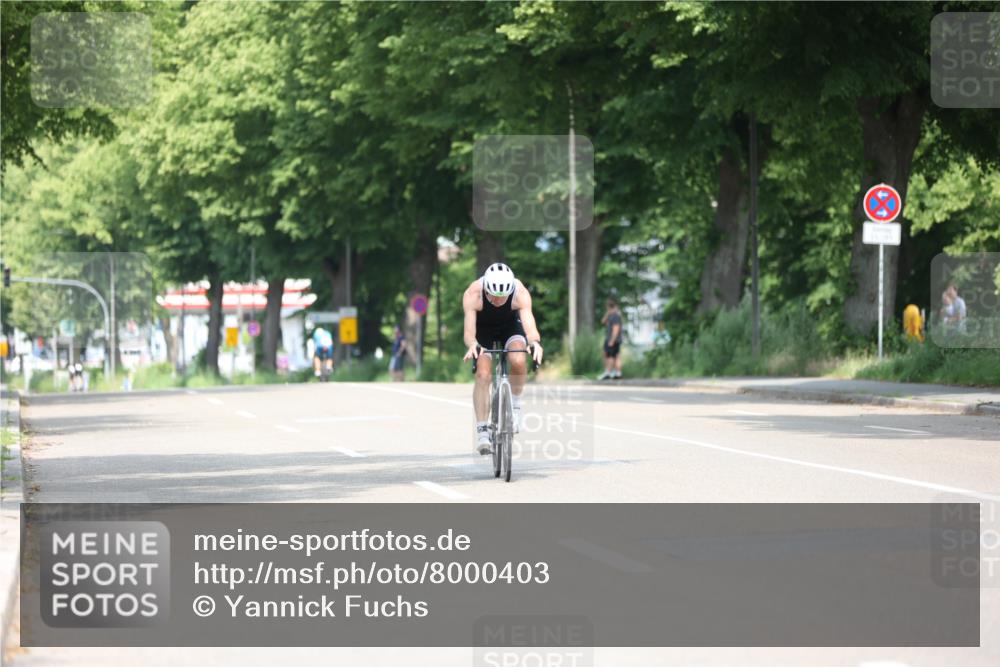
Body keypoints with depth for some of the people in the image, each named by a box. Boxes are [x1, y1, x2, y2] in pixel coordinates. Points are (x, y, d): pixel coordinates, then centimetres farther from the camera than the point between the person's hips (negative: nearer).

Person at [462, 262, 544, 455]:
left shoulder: (520, 293, -33)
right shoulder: (473, 294, -34)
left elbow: (529, 324, -41)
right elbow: (468, 330, -38)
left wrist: (535, 342, -63)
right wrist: (472, 344, -60)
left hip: (510, 329, 0)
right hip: (483, 333, 0)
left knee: (518, 360, -30)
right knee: (483, 375, -19)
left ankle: (515, 403, -4)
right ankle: (482, 430, -12)